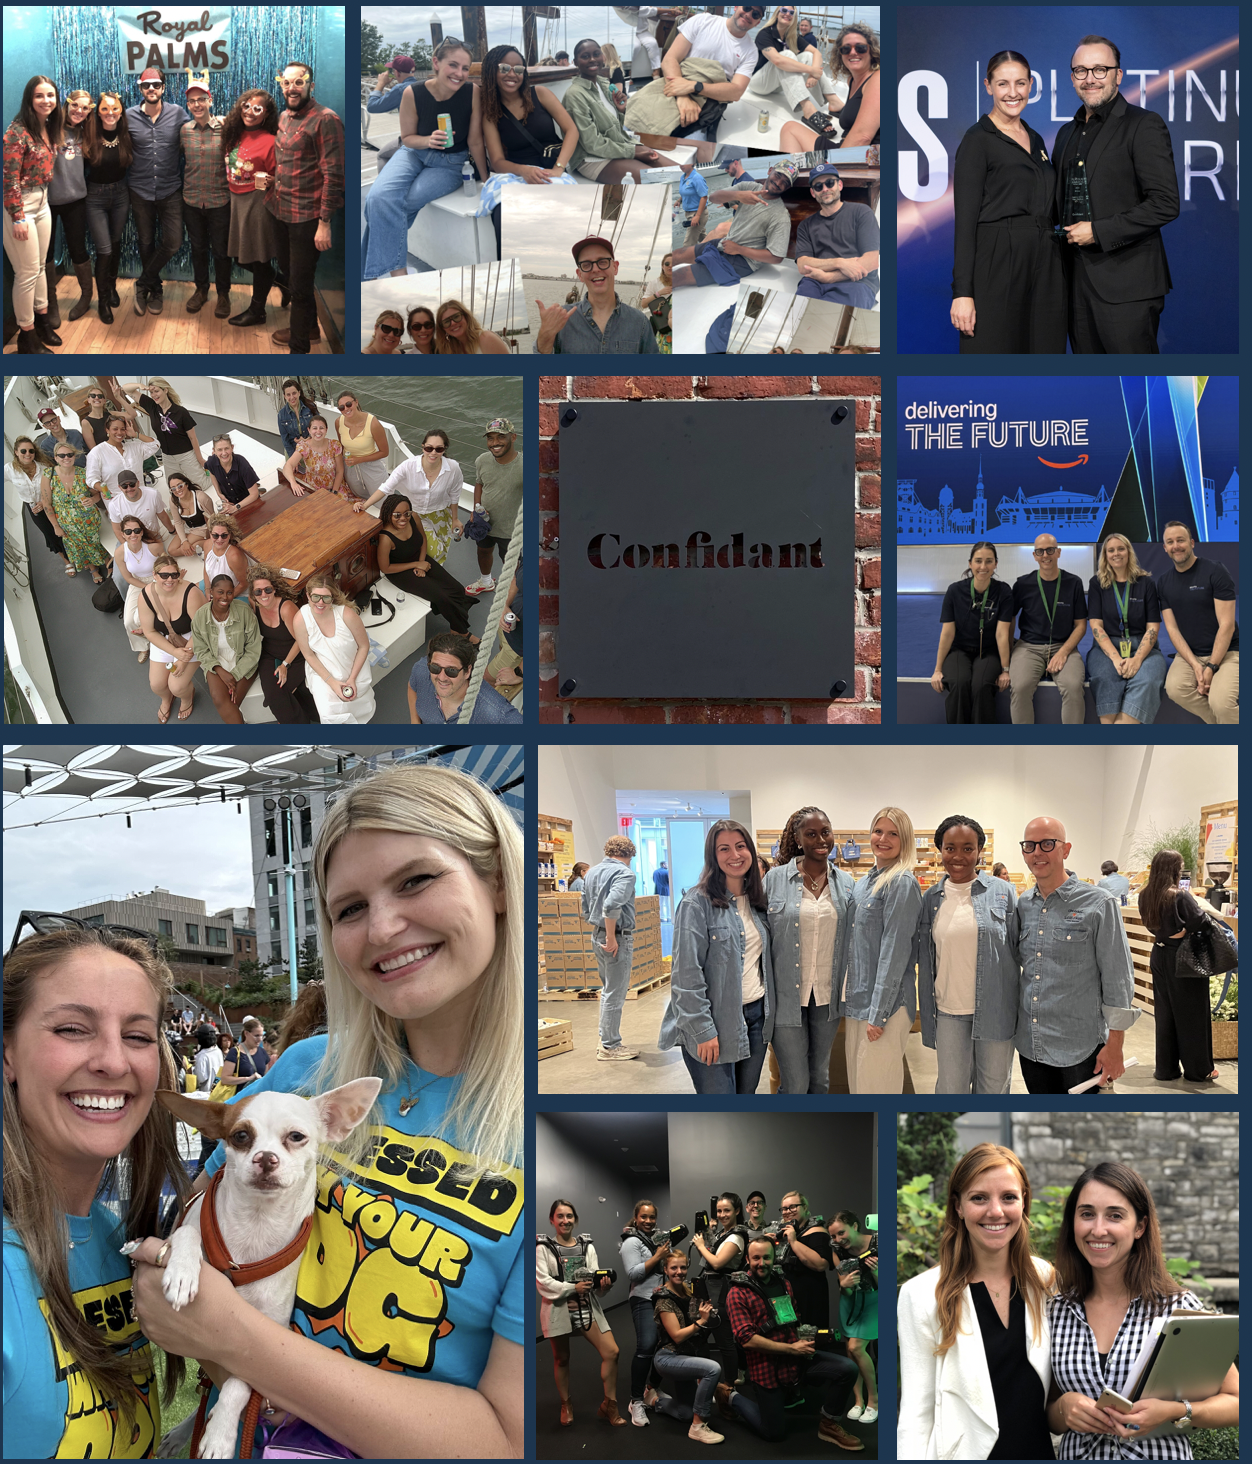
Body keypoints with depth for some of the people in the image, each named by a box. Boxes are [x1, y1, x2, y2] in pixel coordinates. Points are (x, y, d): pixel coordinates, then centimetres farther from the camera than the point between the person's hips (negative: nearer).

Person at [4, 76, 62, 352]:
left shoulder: (49, 128, 6)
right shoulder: (18, 132, -19)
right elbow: (9, 177, -20)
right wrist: (18, 218, -20)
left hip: (42, 204, 8)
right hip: (18, 207, -8)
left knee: (40, 266, 17)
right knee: (28, 272, -1)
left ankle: (41, 320, 32)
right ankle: (27, 337, 10)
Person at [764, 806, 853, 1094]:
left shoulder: (845, 883, 5)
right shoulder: (775, 879, -6)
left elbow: (851, 939, 11)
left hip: (827, 995, 3)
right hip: (788, 995, -3)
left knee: (820, 1078, 16)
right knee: (794, 1084, -1)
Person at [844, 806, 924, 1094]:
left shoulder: (902, 883, -12)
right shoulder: (864, 883, 14)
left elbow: (894, 951, -16)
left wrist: (878, 1013, -19)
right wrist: (848, 1002, 16)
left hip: (885, 1004, -8)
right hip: (856, 1000, 8)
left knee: (876, 1086, -3)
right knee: (858, 1083, 14)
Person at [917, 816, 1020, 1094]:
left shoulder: (1002, 892, -2)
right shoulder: (931, 899, 5)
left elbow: (1020, 951, 2)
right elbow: (925, 960, 11)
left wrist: (1022, 1009, -3)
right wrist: (928, 1017, 7)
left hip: (995, 1011, -2)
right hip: (949, 1013, 2)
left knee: (993, 1088, 9)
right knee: (950, 1090, 5)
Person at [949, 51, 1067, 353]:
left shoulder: (1035, 139, 17)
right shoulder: (978, 139, -4)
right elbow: (965, 218, -10)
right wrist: (962, 292, -17)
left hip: (1043, 267, 7)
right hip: (997, 263, -7)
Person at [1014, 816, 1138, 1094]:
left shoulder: (1098, 904, -8)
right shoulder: (1023, 905, 7)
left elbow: (1118, 980, -8)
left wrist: (1114, 1046, -10)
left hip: (1080, 1050, -5)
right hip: (1030, 1046, 5)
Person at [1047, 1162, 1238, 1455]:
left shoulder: (1179, 1307, -12)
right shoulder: (1056, 1312, -5)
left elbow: (1237, 1402, -7)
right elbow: (1049, 1419, 4)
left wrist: (1176, 1412, -24)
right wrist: (1064, 1408, -18)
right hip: (1078, 1453, 2)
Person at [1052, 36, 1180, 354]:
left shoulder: (1144, 125, -6)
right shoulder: (1067, 133, 18)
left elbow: (1165, 204, -14)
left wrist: (1098, 232, -15)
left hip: (1126, 282, -7)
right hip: (1079, 279, 7)